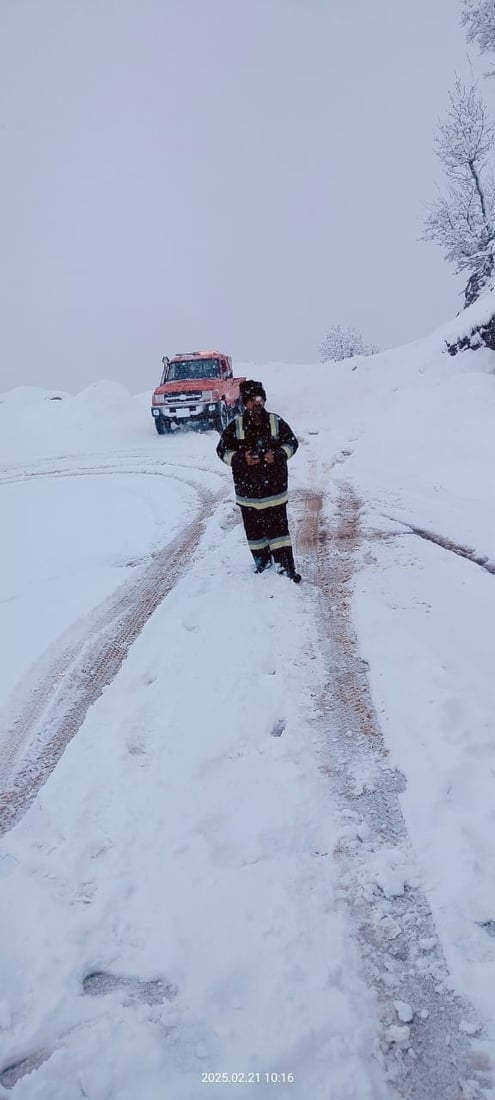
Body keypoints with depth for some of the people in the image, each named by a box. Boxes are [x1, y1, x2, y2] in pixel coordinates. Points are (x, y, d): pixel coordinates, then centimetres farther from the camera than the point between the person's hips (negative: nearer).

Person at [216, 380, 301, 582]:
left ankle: (286, 566, 6)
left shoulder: (276, 422, -1)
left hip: (274, 486, -1)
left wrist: (277, 455, -12)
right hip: (247, 488, 1)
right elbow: (222, 450, 2)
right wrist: (242, 459, -15)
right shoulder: (235, 426, -3)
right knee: (254, 527, 10)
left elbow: (291, 443, 7)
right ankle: (261, 561, 29)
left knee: (278, 526, 0)